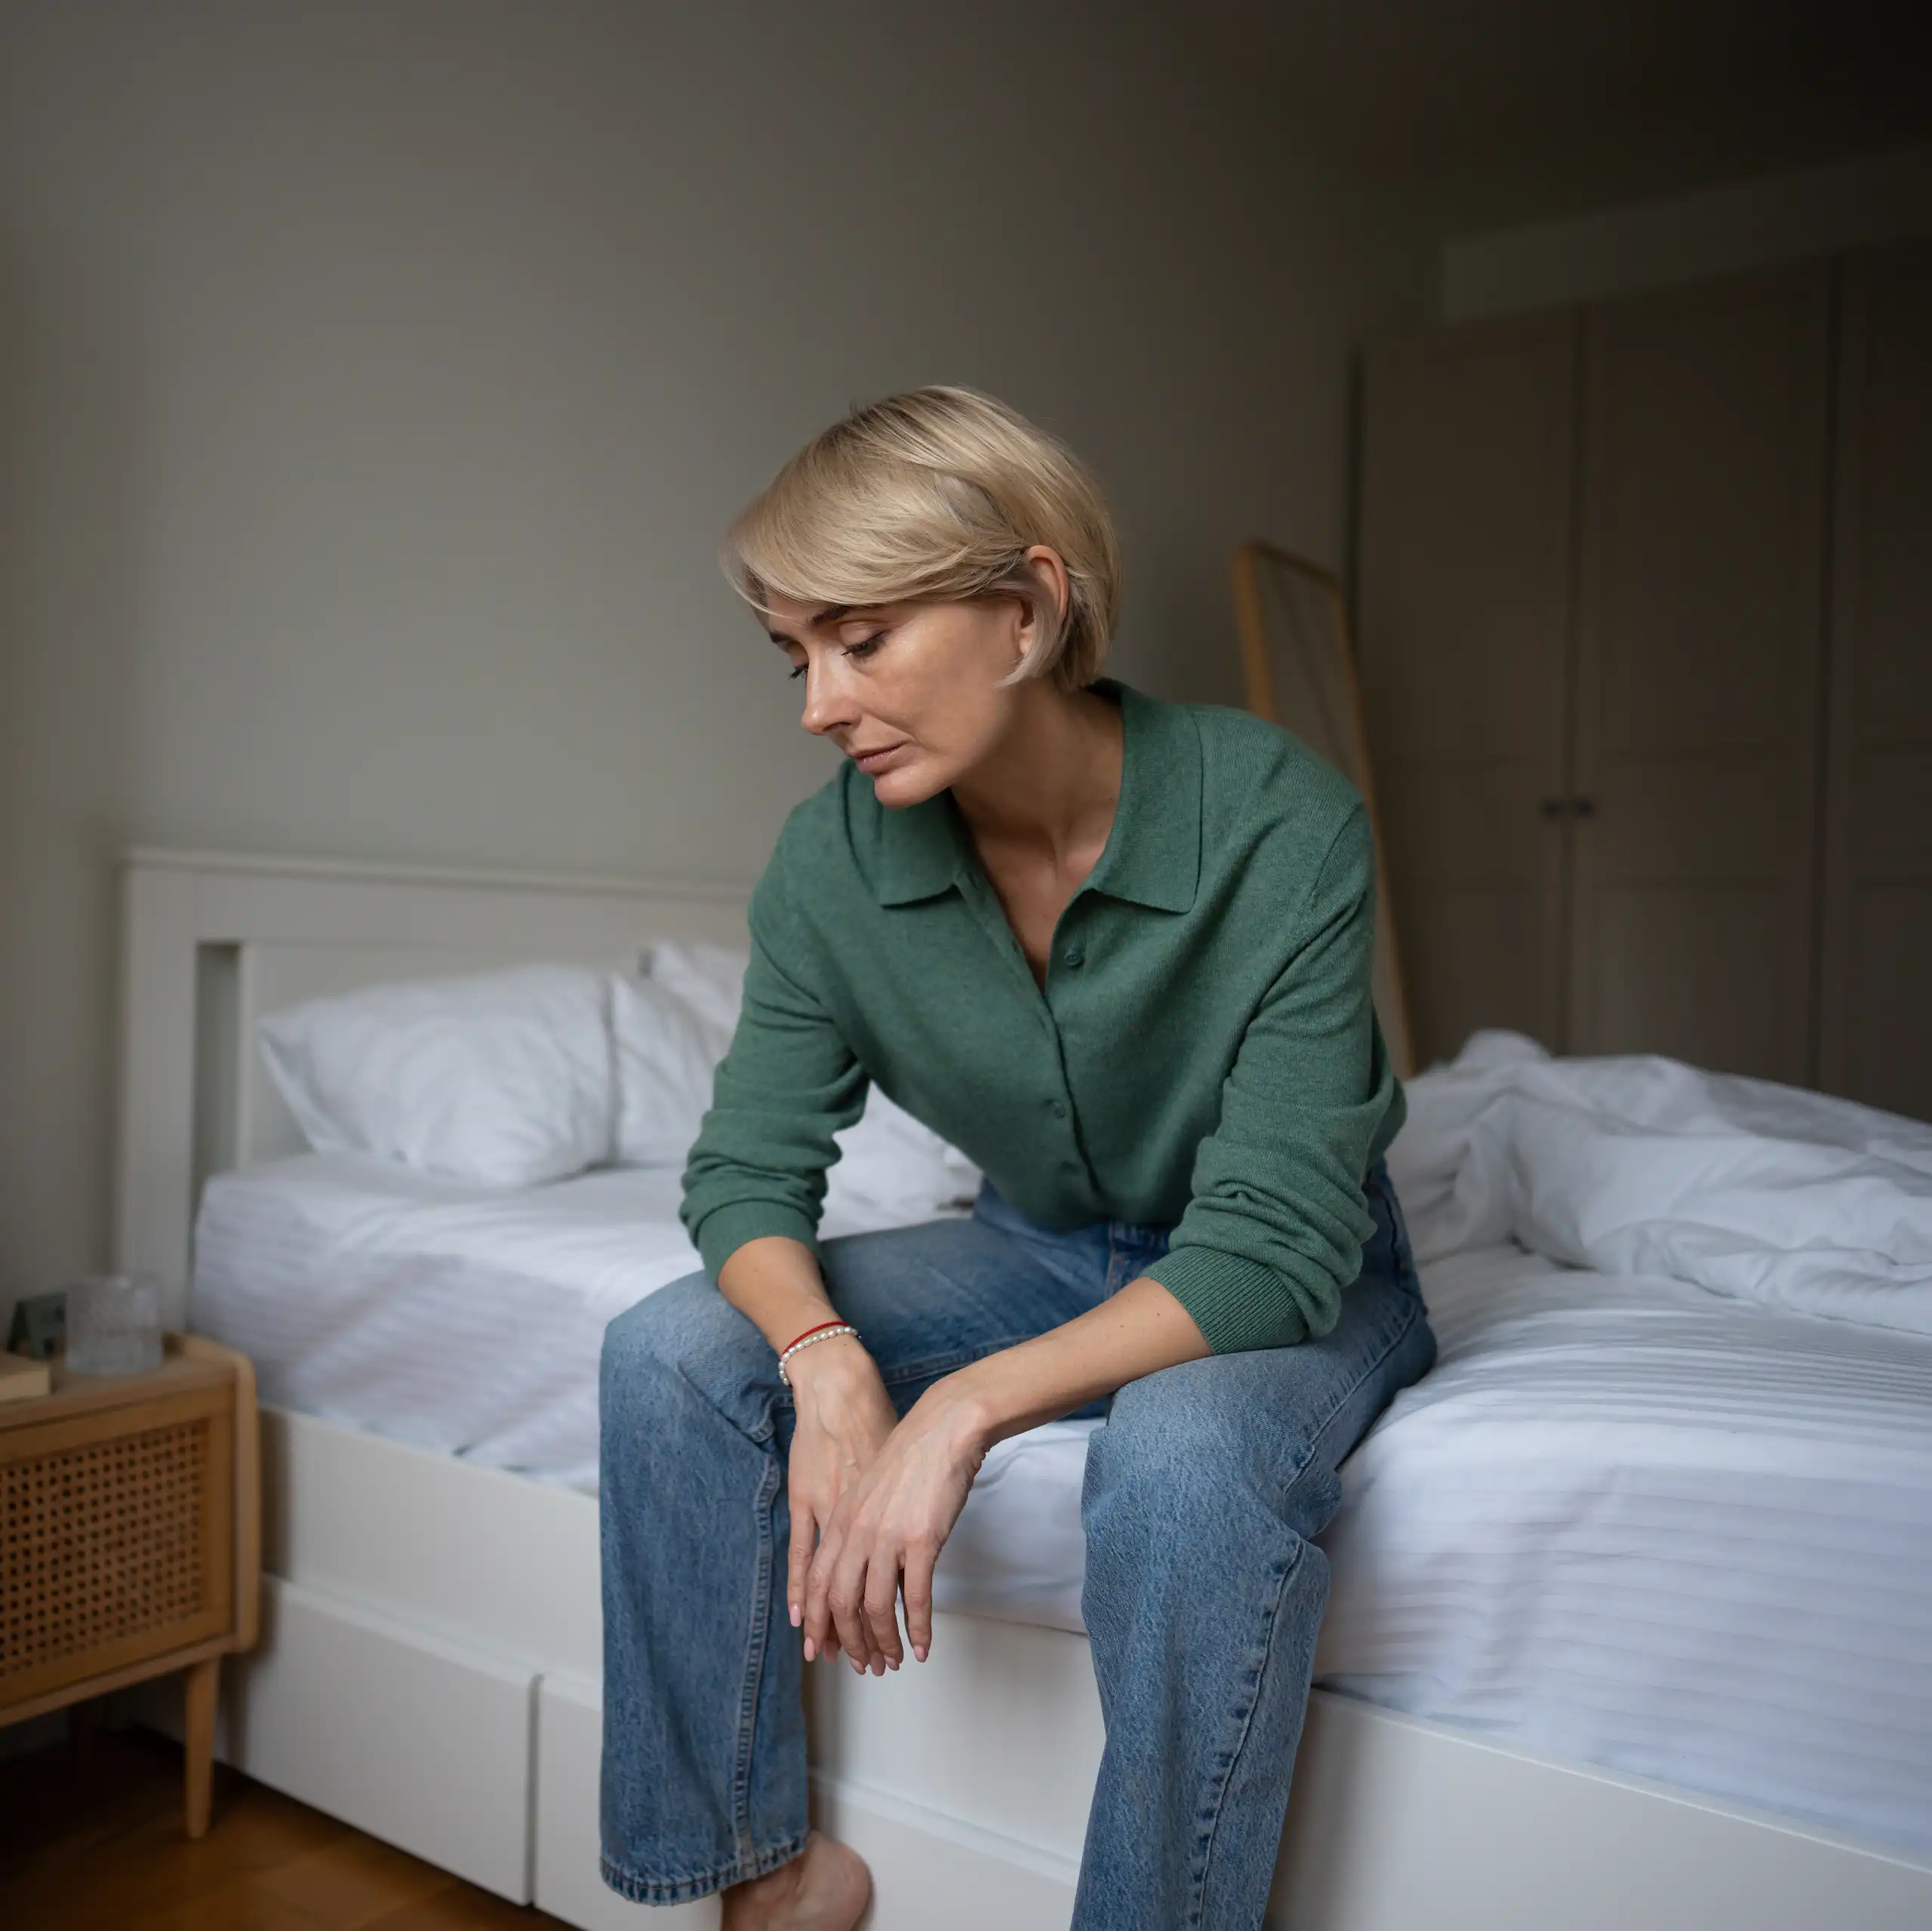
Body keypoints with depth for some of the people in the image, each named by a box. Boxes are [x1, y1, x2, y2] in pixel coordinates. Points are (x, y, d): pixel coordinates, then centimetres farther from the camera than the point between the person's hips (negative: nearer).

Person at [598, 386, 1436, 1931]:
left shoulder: (1277, 822, -27)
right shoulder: (833, 858, -14)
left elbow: (1273, 1244, -28)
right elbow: (748, 1169, -8)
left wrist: (968, 1405, -37)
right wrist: (827, 1358, -29)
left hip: (1292, 1281, -4)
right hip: (1042, 1249, 4)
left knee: (1185, 1453, -38)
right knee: (672, 1353, -13)